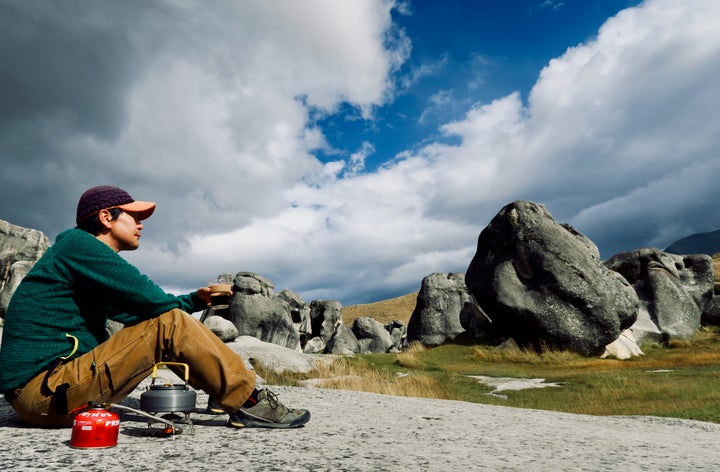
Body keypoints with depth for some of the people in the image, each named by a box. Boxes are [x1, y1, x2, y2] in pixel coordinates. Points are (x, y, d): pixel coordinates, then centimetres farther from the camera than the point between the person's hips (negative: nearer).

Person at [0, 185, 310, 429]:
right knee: (172, 326, -19)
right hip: (44, 391, -10)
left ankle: (229, 392, 16)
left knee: (159, 327, 13)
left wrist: (195, 300, 9)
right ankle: (249, 404, -10)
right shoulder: (78, 243, -12)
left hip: (59, 381, 10)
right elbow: (153, 300, -20)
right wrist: (184, 310, 2)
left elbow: (136, 313, 18)